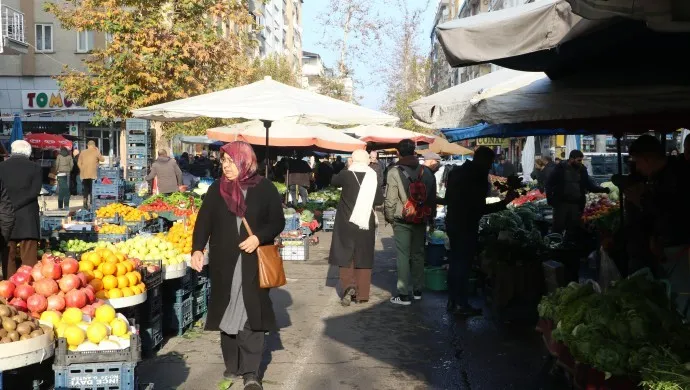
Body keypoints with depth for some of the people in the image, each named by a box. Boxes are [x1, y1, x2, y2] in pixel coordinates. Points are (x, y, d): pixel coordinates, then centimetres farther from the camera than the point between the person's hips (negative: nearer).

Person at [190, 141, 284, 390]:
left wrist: (259, 238, -15)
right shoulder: (216, 189, 6)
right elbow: (203, 221, 2)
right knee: (227, 313, 7)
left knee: (252, 314, -4)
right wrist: (197, 249, -12)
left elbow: (278, 222, 1)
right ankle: (233, 366, 21)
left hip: (254, 262, -2)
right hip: (224, 262, 3)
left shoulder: (265, 188, 0)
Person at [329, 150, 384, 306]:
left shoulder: (346, 174, -8)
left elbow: (334, 181, 12)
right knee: (363, 258, 9)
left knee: (345, 255, 9)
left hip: (347, 222, -1)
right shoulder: (373, 177, -4)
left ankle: (348, 286, -10)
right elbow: (379, 200, 0)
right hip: (366, 223, 2)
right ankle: (361, 294, 12)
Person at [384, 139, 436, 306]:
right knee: (418, 254, 15)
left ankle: (404, 295, 0)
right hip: (421, 220, 4)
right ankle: (417, 290, 24)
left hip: (402, 220, -4)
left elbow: (390, 200, -13)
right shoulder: (426, 172, 2)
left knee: (403, 256, -1)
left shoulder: (394, 172, -12)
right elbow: (432, 198, 8)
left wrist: (389, 218, 2)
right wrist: (429, 217, 18)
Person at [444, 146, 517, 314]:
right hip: (466, 226, -8)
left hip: (452, 223, 8)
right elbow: (480, 208, -19)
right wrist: (505, 202, -16)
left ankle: (452, 301, 21)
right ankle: (461, 304, 6)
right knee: (464, 264, 0)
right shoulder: (478, 176, -18)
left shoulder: (456, 172, 8)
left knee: (455, 262, 15)